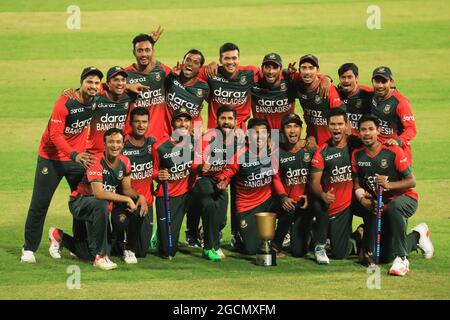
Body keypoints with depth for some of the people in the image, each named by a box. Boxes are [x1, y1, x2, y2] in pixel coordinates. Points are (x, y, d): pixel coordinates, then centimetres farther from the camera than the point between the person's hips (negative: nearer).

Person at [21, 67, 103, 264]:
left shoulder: (96, 101, -6)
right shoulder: (65, 103, -22)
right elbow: (55, 135, -27)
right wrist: (74, 155, -41)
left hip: (78, 157, 5)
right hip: (51, 157, -5)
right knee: (39, 203, -2)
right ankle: (29, 249, 4)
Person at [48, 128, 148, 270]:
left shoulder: (124, 162, -4)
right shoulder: (97, 161, -25)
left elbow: (126, 188, 6)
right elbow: (98, 193, -37)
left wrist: (140, 196, -16)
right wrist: (126, 199, -34)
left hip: (100, 208, 7)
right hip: (79, 202, -7)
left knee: (91, 255, 2)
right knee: (101, 205, -41)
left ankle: (60, 237, 29)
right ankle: (100, 256, -31)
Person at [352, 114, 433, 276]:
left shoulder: (393, 152, -15)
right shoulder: (357, 155, -2)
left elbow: (411, 181, -17)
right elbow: (357, 183, 6)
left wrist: (388, 185, -32)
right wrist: (361, 198, -15)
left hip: (405, 198, -5)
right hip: (379, 206, 5)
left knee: (393, 207, -44)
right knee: (384, 257, 3)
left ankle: (401, 259, -35)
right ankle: (417, 236, 33)